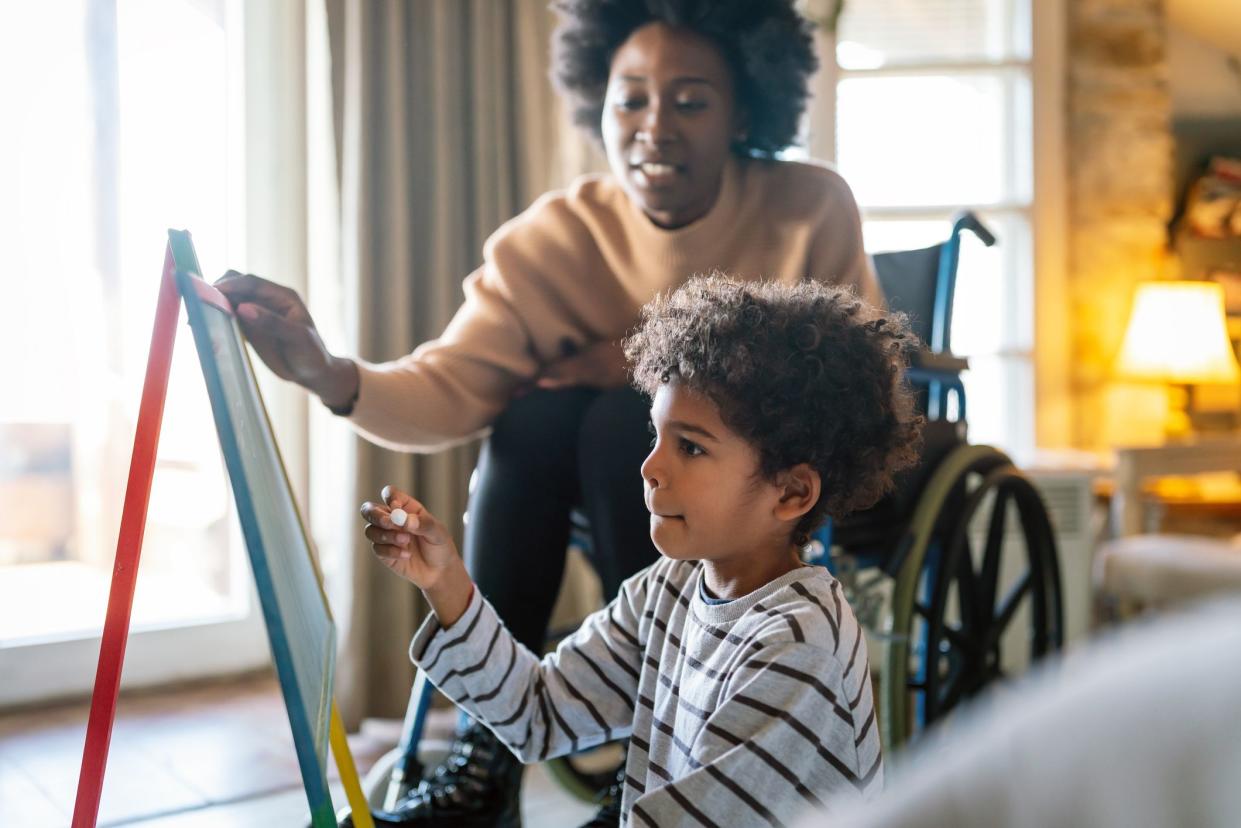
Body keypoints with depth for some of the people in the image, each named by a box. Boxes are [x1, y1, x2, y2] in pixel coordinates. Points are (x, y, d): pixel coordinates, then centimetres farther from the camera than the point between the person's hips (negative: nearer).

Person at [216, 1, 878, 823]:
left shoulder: (812, 208, -16)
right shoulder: (552, 238, -13)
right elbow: (450, 390, -20)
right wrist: (334, 374, -42)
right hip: (612, 482, 3)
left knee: (622, 422, -28)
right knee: (535, 415, -26)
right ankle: (489, 750, -17)